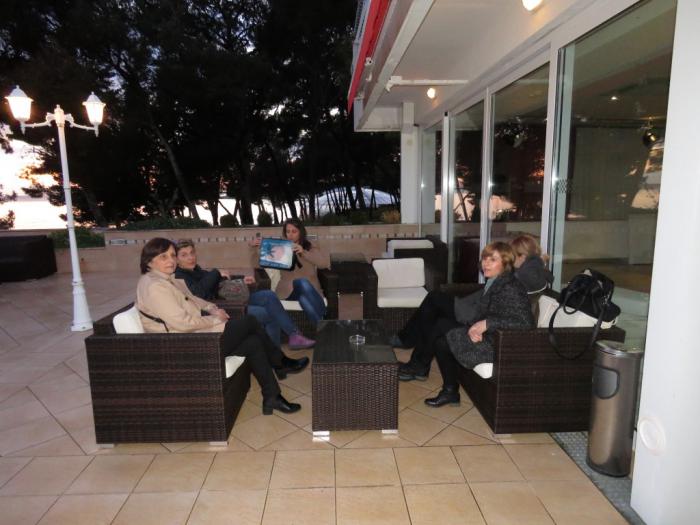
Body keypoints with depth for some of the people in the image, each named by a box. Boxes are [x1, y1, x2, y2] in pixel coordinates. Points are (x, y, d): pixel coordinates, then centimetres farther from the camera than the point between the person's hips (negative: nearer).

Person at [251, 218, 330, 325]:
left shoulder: (311, 247, 11)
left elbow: (326, 262, -8)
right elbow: (258, 263, 12)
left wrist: (304, 253, -20)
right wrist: (255, 249, -8)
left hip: (310, 289, 0)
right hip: (287, 290, 0)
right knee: (302, 282, -35)